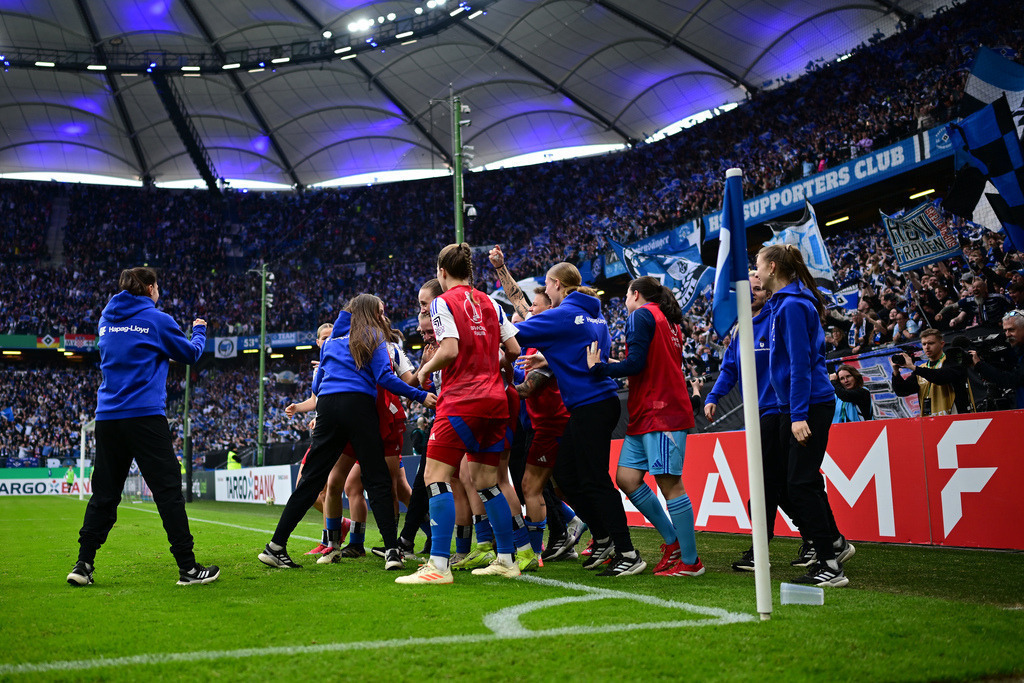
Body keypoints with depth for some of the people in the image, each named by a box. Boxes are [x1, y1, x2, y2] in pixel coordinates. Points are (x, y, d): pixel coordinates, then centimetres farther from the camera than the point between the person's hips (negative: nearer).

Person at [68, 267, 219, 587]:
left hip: (107, 417, 6)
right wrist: (199, 330, 28)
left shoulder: (106, 319, 13)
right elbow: (190, 354, 10)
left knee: (104, 494, 11)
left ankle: (83, 565, 9)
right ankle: (188, 568, -2)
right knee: (168, 490, -3)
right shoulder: (157, 320, -3)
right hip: (144, 416, -6)